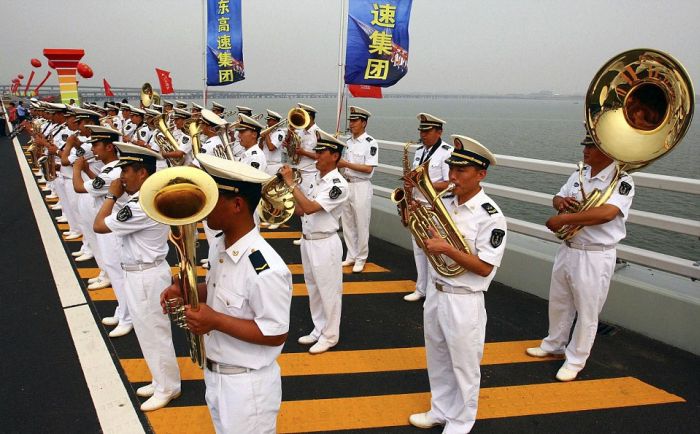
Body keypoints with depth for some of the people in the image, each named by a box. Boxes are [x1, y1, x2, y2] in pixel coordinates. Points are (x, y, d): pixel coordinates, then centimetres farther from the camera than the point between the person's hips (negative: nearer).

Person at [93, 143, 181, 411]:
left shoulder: (140, 206, -26)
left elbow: (99, 226, -18)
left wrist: (112, 195, -8)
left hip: (145, 276, -10)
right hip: (144, 272, 10)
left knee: (154, 332, 4)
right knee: (149, 330, 20)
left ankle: (168, 388, 21)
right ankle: (162, 381, 35)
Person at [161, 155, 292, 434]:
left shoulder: (264, 268, -30)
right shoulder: (219, 247, -2)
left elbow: (275, 335, -25)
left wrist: (216, 321, -28)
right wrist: (187, 292, -4)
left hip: (247, 385, -8)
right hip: (214, 375, 9)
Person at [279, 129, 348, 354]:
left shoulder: (338, 185, -19)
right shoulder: (317, 179, 8)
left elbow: (309, 208, -28)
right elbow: (303, 210, 13)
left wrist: (291, 183, -24)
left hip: (325, 244, -9)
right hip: (307, 241, 9)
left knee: (328, 291, 4)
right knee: (313, 289, 18)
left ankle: (330, 335, 18)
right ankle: (319, 329, 33)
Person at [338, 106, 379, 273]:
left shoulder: (371, 143, -11)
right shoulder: (348, 142, 10)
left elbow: (368, 169, -18)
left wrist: (346, 164, -19)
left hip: (361, 186, -7)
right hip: (347, 184, 7)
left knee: (361, 225, 1)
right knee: (347, 223, 12)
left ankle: (361, 258, 13)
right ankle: (351, 256, 23)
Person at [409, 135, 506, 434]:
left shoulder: (490, 216, -19)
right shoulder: (446, 204, 2)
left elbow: (484, 268, -21)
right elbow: (431, 242, 11)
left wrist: (447, 248, -26)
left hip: (464, 302, -7)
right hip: (435, 292, 7)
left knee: (463, 367, 11)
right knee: (437, 361, 22)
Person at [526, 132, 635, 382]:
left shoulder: (622, 181, -18)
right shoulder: (579, 174, 4)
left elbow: (607, 213, -33)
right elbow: (558, 198, 14)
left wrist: (564, 219, -29)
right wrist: (561, 202, -11)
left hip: (595, 257, -7)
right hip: (568, 249, 7)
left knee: (587, 312, 8)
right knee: (558, 302, 22)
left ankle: (576, 359, 26)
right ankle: (554, 344, 43)